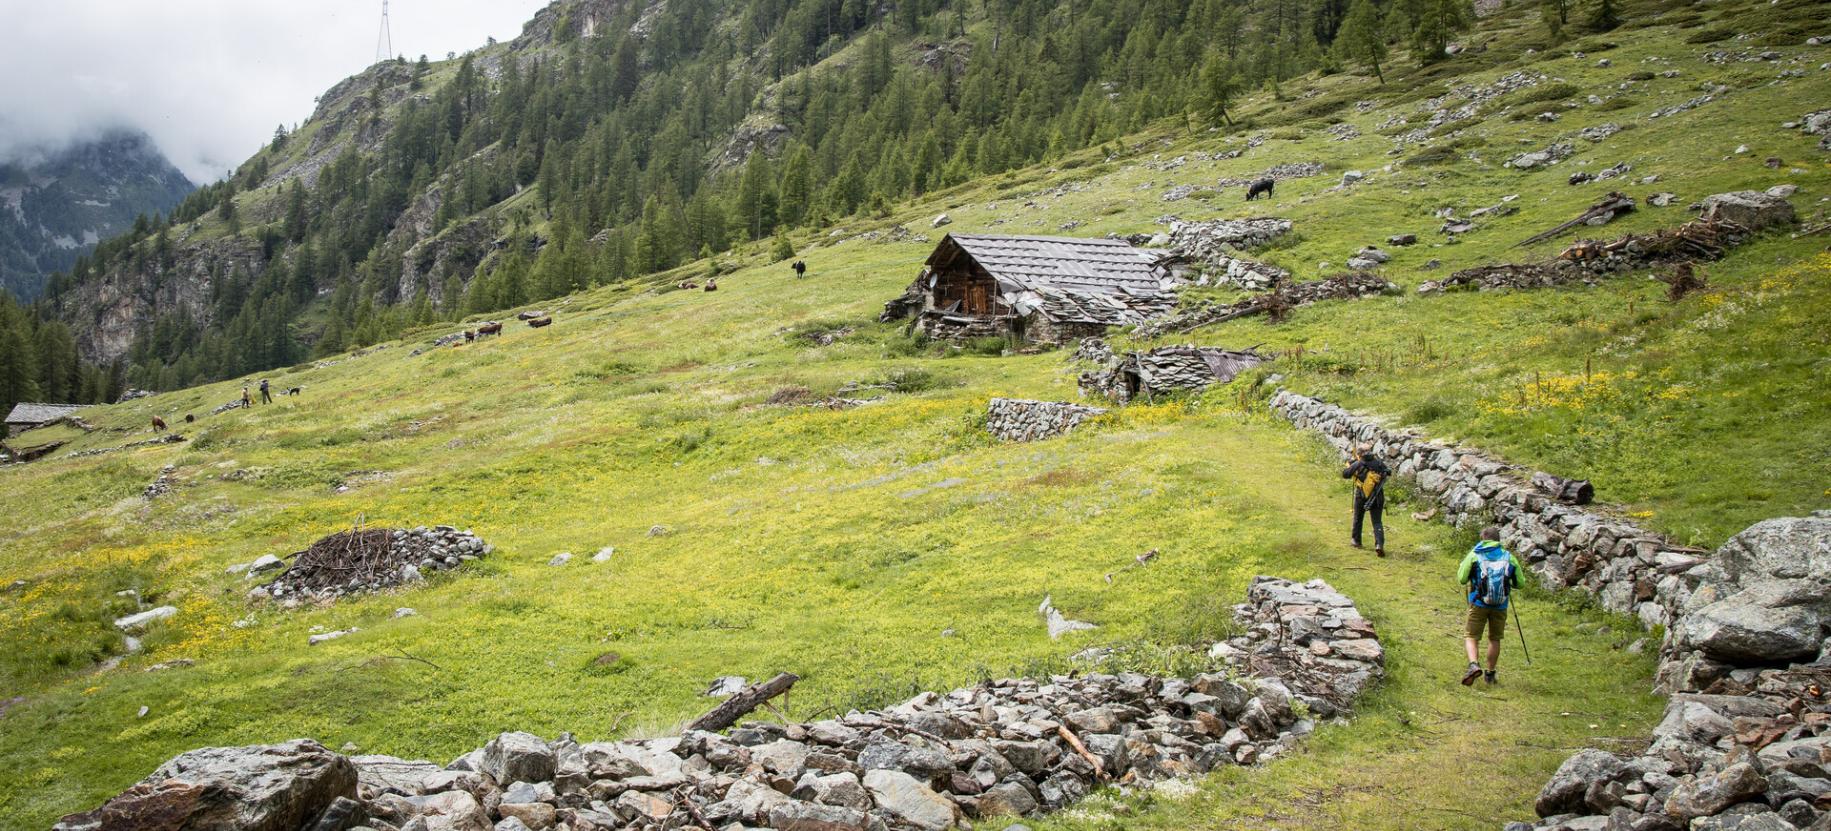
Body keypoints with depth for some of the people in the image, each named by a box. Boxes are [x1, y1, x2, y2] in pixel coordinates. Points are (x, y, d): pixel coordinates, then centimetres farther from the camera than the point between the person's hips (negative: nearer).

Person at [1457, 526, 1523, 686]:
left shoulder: (1474, 555, -2)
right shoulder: (1509, 557, 4)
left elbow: (1461, 579, -4)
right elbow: (1519, 583, 8)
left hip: (1479, 604, -2)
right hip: (1500, 606, 2)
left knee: (1471, 637, 5)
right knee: (1494, 639, 18)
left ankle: (1474, 664, -20)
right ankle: (1490, 674, 24)